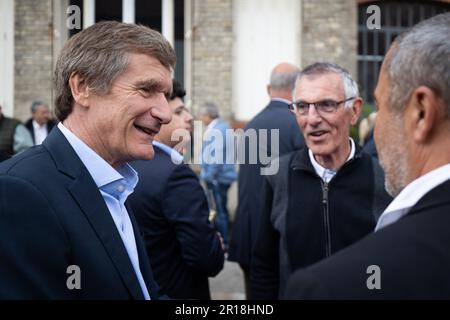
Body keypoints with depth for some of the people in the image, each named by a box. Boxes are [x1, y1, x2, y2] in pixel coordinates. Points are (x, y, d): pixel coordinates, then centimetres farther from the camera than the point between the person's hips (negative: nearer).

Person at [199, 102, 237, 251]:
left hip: (217, 177, -11)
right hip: (225, 176, 11)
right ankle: (226, 241, 26)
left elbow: (216, 157, -22)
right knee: (222, 209, 17)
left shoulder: (216, 131, -17)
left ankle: (223, 243, -1)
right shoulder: (224, 127, 14)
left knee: (218, 211, -5)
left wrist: (208, 176, -17)